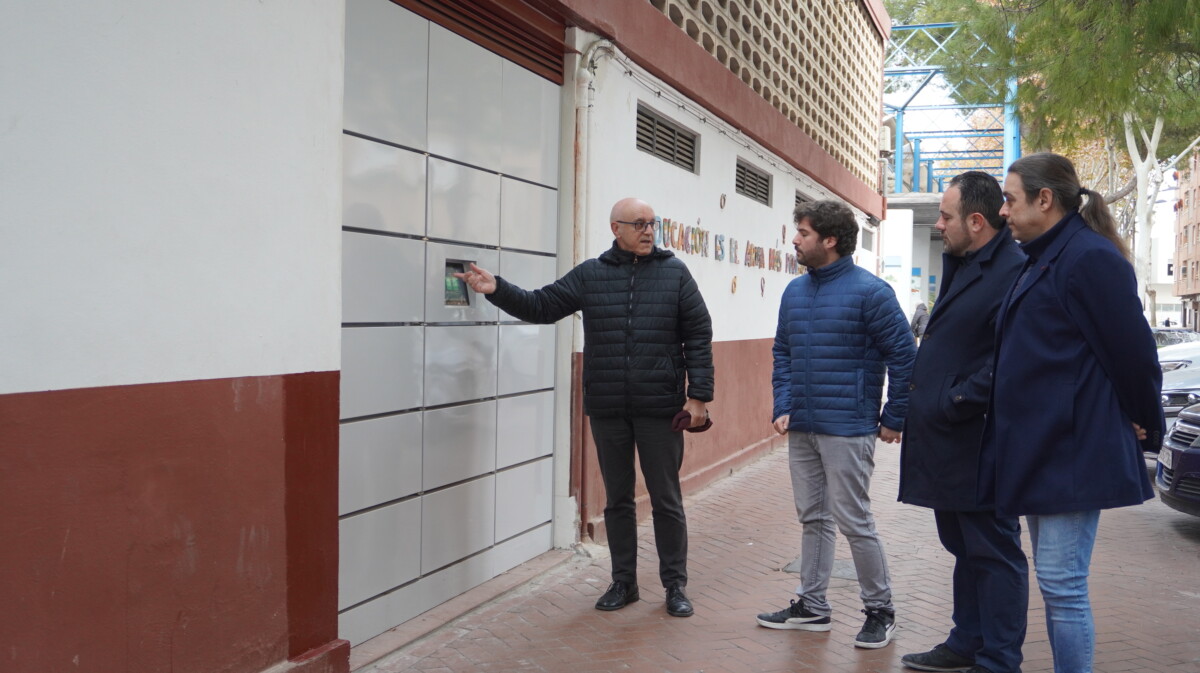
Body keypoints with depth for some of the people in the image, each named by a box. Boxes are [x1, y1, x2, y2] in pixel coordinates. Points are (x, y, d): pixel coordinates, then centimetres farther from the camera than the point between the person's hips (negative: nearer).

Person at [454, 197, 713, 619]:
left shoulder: (674, 272, 1)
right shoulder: (589, 275, 5)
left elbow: (698, 337, 0)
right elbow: (541, 306, 3)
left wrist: (699, 395, -7)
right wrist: (497, 290, -12)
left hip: (661, 410, -2)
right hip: (606, 410, 2)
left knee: (667, 501, 7)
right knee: (617, 499, 13)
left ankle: (675, 585, 21)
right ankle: (623, 582, 27)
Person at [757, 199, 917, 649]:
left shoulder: (869, 291, -11)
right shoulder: (794, 292, 8)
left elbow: (903, 355, -11)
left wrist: (894, 420, -9)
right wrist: (783, 407, 4)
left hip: (847, 430, -6)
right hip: (800, 427, 7)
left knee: (853, 520, 0)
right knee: (813, 518, 14)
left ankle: (880, 610, 18)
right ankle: (811, 606, 26)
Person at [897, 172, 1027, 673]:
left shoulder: (1014, 272, -17)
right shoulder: (963, 266, 14)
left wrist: (954, 404, -20)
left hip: (977, 442, -10)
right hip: (946, 441, 10)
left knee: (993, 552, 3)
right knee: (963, 547, 19)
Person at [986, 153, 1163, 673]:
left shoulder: (1090, 257, -15)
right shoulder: (1042, 260, 16)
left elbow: (1132, 351, -15)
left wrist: (1146, 426, -4)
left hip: (1073, 450, -10)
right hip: (1040, 449, 10)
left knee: (1061, 583, -5)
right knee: (1056, 582, 16)